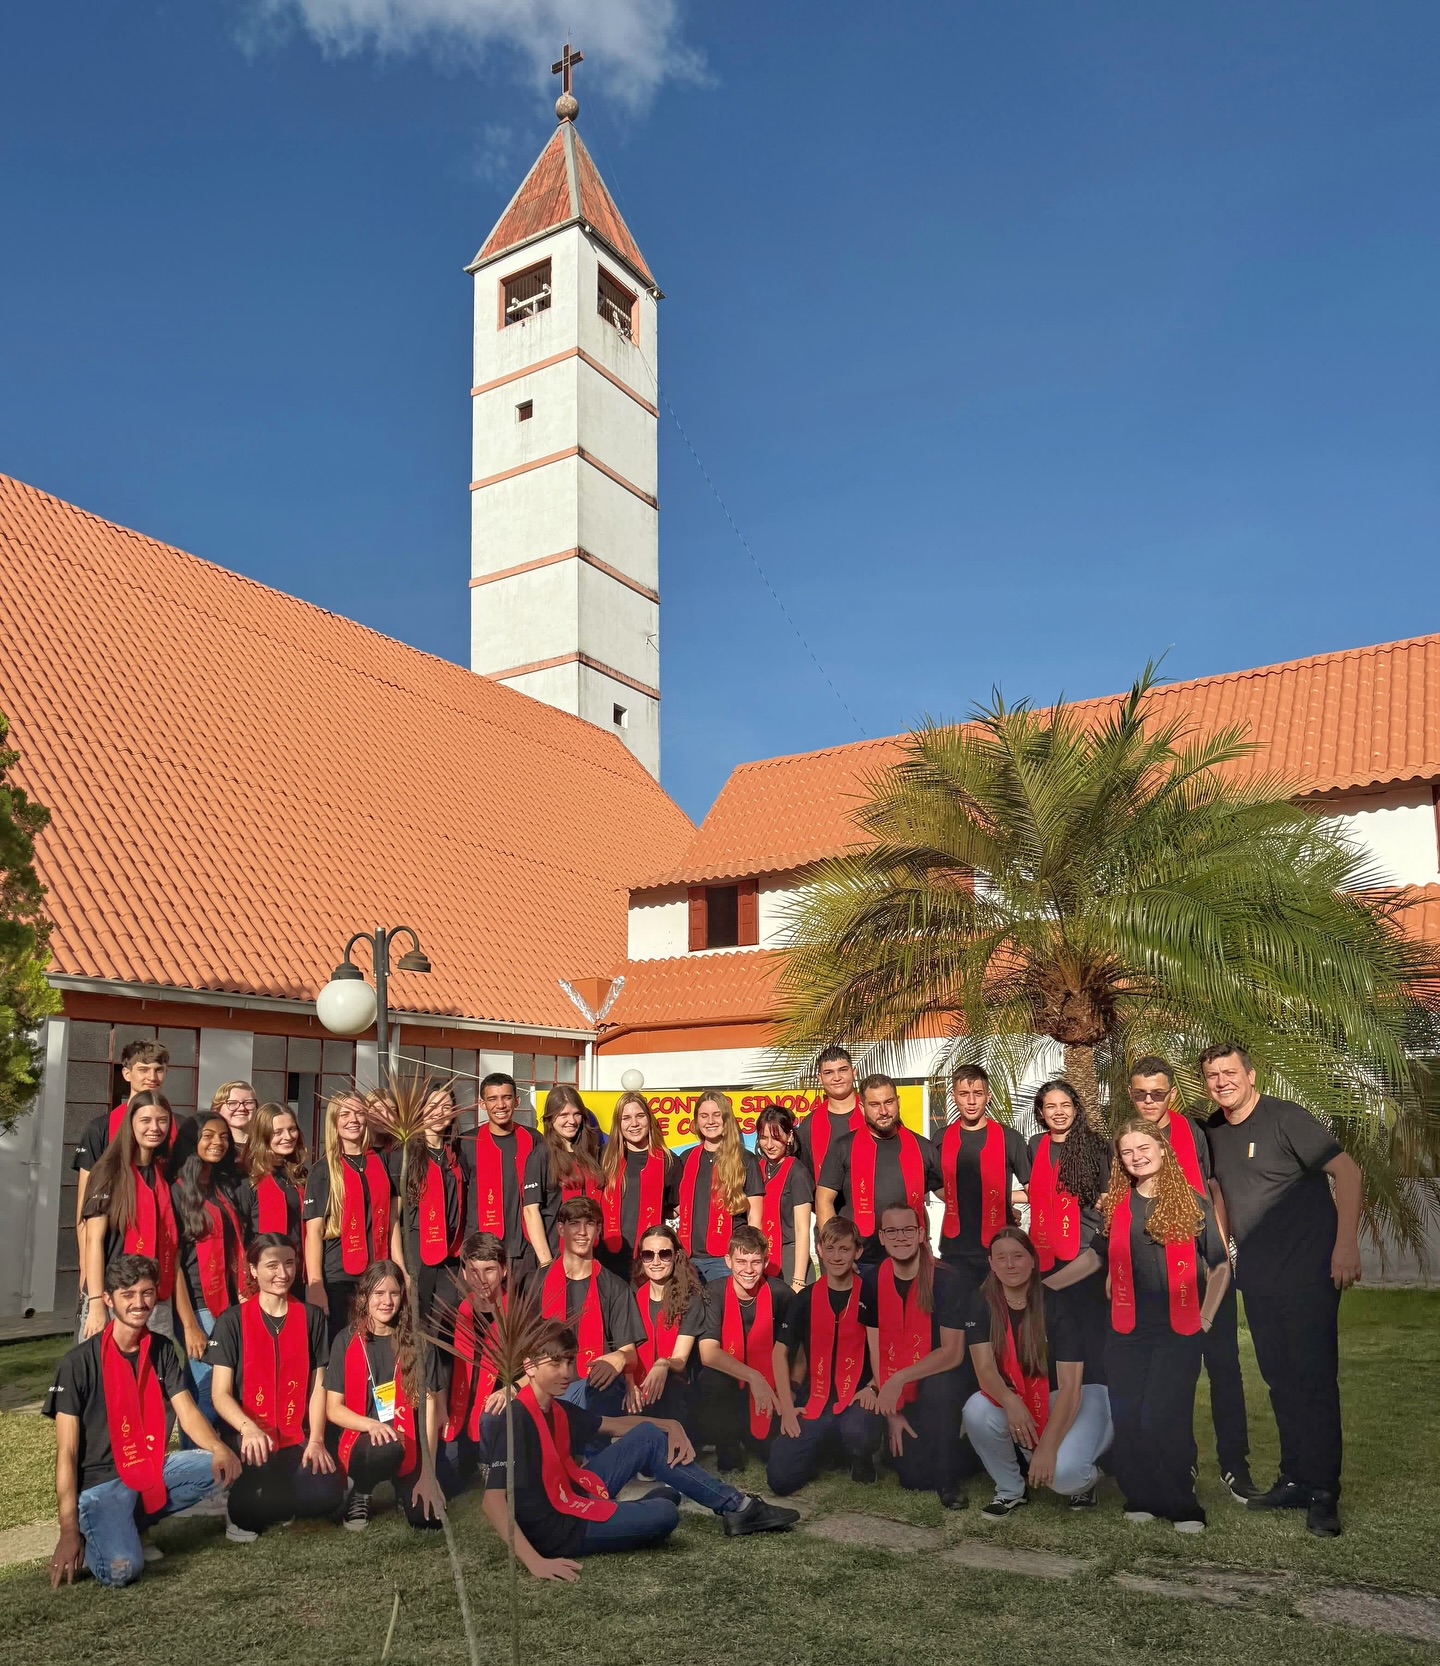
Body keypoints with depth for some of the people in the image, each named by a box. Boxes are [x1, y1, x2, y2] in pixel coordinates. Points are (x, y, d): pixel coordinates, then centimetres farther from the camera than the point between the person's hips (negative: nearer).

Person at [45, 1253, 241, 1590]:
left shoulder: (162, 1351, 5)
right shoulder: (79, 1363, -10)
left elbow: (187, 1413, -2)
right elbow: (66, 1453, -11)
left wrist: (219, 1448, -24)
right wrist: (68, 1532, -18)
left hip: (154, 1470, 6)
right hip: (100, 1482, -6)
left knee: (225, 1467, -18)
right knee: (122, 1568, -31)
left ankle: (133, 1523, -1)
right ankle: (95, 1534, 4)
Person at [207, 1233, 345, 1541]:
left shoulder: (311, 1317, 8)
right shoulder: (232, 1320, 0)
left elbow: (317, 1385, 7)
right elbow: (220, 1393, -5)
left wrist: (316, 1440, -8)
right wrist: (248, 1428, -25)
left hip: (297, 1440, 3)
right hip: (248, 1440, -2)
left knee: (327, 1496, -24)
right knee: (253, 1506, -31)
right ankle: (240, 1509, 6)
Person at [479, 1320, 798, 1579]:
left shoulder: (557, 1410, 6)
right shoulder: (514, 1421, -23)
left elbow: (614, 1426, 17)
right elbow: (493, 1502, -31)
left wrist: (670, 1426, 3)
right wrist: (534, 1561, -40)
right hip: (554, 1529, -10)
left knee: (649, 1436, 8)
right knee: (664, 1513, -24)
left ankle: (738, 1506, 13)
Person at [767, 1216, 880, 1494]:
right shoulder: (806, 1299, 6)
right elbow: (781, 1351, 8)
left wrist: (874, 1386, -14)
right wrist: (786, 1406, -1)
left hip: (857, 1398, -3)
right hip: (814, 1401, 3)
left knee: (857, 1432, -38)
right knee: (780, 1478, -13)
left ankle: (861, 1460, 1)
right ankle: (827, 1449, 20)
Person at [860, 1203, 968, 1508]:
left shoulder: (946, 1280, -16)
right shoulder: (873, 1281, -6)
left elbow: (953, 1352, -20)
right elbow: (876, 1350, -3)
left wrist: (900, 1379, -28)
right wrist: (891, 1412, -9)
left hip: (937, 1380, -2)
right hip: (895, 1392, 2)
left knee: (939, 1386, -36)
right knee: (913, 1477, -13)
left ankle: (948, 1480, -14)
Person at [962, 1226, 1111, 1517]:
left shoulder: (1056, 1305, -18)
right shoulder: (982, 1303, -9)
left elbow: (1069, 1386, -22)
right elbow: (985, 1369, -16)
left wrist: (1047, 1447, -33)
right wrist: (1010, 1401, -39)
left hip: (1072, 1399, -3)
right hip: (1016, 1402, 3)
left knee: (1062, 1473, -32)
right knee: (976, 1411, -29)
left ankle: (1086, 1476, 8)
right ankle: (1011, 1489, -2)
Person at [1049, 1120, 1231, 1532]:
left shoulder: (1193, 1204, 0)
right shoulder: (1116, 1206, 7)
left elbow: (1220, 1266, 7)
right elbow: (1095, 1255, 14)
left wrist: (1205, 1319, 0)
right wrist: (1043, 1285, 7)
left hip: (1178, 1333, -3)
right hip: (1126, 1333, 3)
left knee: (1162, 1420, -10)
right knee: (1127, 1421, 3)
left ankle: (1181, 1506, 6)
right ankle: (1141, 1499, 20)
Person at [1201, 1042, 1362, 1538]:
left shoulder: (1285, 1119, -12)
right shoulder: (1212, 1132, 7)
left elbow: (1348, 1173, -14)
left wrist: (1346, 1246, -19)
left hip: (1308, 1267, -6)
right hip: (1256, 1274, 6)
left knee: (1314, 1377, -6)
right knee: (1279, 1379, 11)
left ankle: (1322, 1493, 0)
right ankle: (1294, 1480, 20)